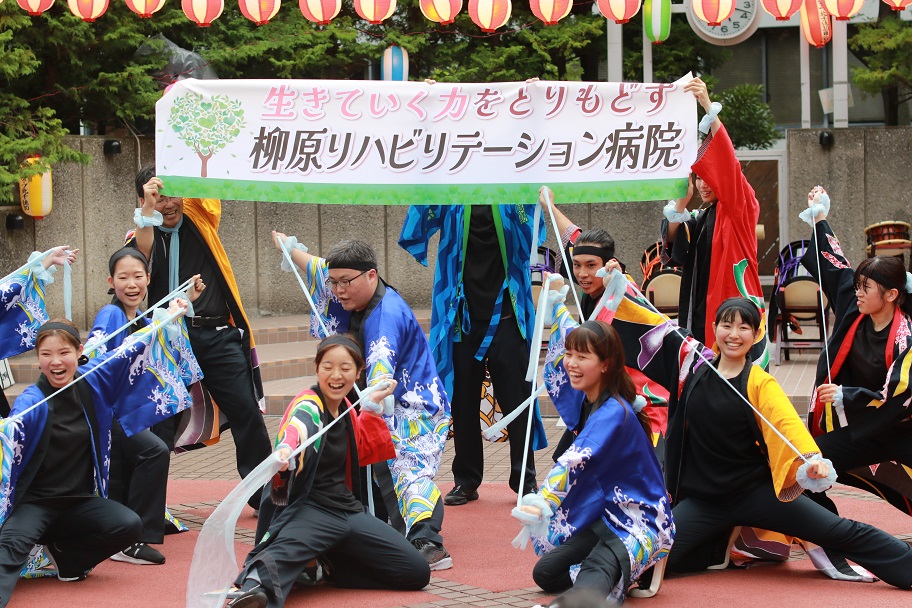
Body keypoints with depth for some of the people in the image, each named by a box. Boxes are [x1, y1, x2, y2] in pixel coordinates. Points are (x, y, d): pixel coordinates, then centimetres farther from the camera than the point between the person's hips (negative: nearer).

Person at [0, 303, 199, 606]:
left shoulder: (94, 380, 0)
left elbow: (131, 351, 13)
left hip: (81, 502, 5)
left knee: (129, 526, -19)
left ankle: (64, 556, 3)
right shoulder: (33, 401, -15)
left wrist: (170, 318, 20)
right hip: (34, 503, -5)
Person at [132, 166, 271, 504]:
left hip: (217, 335, 1)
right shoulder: (142, 236, 8)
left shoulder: (200, 220, 13)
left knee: (247, 412, 0)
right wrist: (149, 209, -15)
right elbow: (139, 263, -12)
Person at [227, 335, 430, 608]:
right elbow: (294, 429, -36)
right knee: (286, 551, -42)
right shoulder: (308, 406, -10)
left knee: (417, 572, 2)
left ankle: (332, 568, 9)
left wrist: (372, 406, 19)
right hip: (310, 510, -8)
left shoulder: (345, 408, 14)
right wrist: (285, 451, -60)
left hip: (348, 510, 8)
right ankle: (254, 585, -71)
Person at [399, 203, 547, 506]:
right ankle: (466, 480, 16)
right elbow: (413, 231, -4)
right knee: (463, 402, 7)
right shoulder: (449, 200, 4)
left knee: (516, 400, 0)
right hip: (463, 318, 2)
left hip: (504, 317, -2)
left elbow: (532, 233, -12)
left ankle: (525, 480, 9)